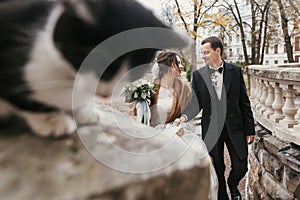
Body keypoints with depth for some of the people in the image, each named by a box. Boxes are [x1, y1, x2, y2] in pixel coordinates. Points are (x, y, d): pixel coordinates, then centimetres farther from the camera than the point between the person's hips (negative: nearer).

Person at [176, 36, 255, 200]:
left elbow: (244, 102, 1)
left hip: (234, 127, 0)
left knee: (240, 166, 6)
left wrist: (250, 129, 1)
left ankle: (232, 184, 40)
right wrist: (185, 116, -24)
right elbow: (196, 102, -4)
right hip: (211, 129, 0)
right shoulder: (198, 75, -1)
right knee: (217, 169, 11)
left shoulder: (235, 71, -1)